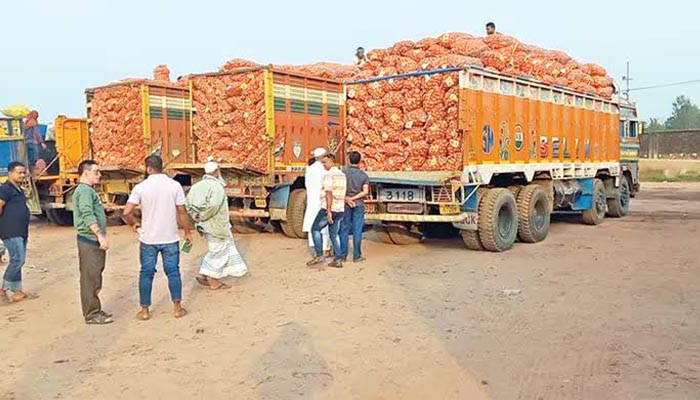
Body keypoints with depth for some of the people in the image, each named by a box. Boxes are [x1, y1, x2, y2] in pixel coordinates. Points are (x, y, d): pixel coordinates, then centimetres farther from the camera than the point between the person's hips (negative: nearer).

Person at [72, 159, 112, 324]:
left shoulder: (88, 190, 19)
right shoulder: (84, 190, -14)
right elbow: (87, 215, -27)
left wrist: (100, 236, 25)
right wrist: (100, 235, -33)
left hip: (94, 240, 10)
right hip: (89, 240, -10)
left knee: (94, 278, 15)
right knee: (90, 278, -4)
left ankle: (94, 310, 24)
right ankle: (92, 315, 1)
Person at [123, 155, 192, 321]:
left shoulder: (140, 187, -7)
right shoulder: (175, 185, -6)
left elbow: (126, 213, -11)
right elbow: (182, 213, -4)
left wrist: (133, 224, 10)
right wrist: (187, 232, 8)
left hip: (148, 240, 0)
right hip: (170, 239, 0)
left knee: (146, 274, 10)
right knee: (173, 272, 9)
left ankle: (145, 310, 16)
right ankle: (177, 308, 14)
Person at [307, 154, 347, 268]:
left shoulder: (329, 175, -13)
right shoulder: (342, 174, 14)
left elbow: (329, 194, -20)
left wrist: (328, 211, -22)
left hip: (328, 209, -8)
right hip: (339, 209, 8)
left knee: (315, 229, 4)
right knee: (334, 234, 11)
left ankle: (319, 255, -1)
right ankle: (338, 260, 7)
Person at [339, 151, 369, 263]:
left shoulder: (344, 172, -2)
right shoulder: (364, 175, 2)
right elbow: (365, 192, -8)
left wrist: (346, 198, -13)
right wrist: (354, 198, -9)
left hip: (345, 204, 0)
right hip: (359, 205, 1)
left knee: (344, 230, 6)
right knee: (357, 231, 4)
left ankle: (343, 256, 9)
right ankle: (357, 256, 6)